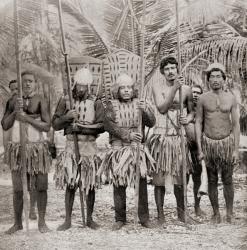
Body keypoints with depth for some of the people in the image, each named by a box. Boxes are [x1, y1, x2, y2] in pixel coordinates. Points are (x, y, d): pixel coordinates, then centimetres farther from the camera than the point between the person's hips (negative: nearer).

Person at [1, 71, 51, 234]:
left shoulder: (40, 100, -2)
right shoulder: (13, 100, 8)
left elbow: (47, 126, -8)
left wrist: (27, 118, -16)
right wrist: (15, 111, -10)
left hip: (37, 148, -2)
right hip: (17, 148, 2)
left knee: (41, 187, 2)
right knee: (18, 188, 6)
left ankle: (41, 222, 14)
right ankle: (18, 223, 17)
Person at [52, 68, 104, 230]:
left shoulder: (95, 103, 2)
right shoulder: (65, 100, 5)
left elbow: (102, 126, -9)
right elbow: (55, 125, 5)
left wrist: (80, 127, -15)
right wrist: (66, 117, -14)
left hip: (90, 146, 0)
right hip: (71, 146, 0)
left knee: (90, 184, 5)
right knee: (70, 184, 1)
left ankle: (90, 219, 17)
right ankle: (68, 220, 11)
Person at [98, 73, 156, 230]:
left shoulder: (139, 104, 11)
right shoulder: (111, 105, 7)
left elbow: (151, 123, 0)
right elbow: (108, 124, -8)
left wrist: (146, 111, -20)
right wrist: (127, 134, -18)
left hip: (138, 148, 1)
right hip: (118, 149, -1)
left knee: (141, 183, 0)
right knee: (119, 184, 1)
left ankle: (144, 218, 9)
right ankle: (120, 219, 11)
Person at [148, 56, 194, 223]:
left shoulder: (186, 89, 5)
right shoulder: (158, 87, 1)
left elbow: (192, 111, 15)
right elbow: (162, 108, -12)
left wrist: (188, 118, -8)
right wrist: (174, 88, -18)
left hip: (179, 137, 1)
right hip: (161, 136, -1)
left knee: (179, 175, 7)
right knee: (159, 175, 1)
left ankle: (181, 212, 23)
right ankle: (160, 214, 11)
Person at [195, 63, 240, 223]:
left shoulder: (231, 98, 0)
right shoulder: (203, 99, 0)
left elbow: (236, 124, 1)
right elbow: (198, 123, 2)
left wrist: (236, 150, -4)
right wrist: (199, 149, -3)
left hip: (227, 142, 0)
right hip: (209, 142, 0)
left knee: (227, 180, 6)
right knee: (212, 180, 7)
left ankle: (230, 213, 20)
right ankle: (216, 213, 20)